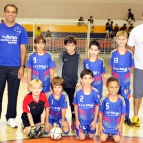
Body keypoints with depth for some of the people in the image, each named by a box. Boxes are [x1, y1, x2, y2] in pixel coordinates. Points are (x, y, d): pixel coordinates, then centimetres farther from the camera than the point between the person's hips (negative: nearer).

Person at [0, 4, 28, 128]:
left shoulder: (21, 30, 2)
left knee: (13, 94, 9)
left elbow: (23, 49, 2)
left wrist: (22, 67, -4)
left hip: (15, 67, 0)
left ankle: (11, 118, 21)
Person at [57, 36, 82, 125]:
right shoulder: (62, 55, -1)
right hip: (64, 83, 0)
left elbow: (79, 69, 1)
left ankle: (74, 119, 19)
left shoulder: (77, 56, 0)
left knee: (73, 101, 7)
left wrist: (78, 82, -5)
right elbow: (59, 69, -1)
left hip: (74, 83, 1)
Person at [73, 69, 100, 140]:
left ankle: (88, 130, 46)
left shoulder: (95, 92, -15)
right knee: (82, 138, 5)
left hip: (91, 119, 1)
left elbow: (97, 106, -6)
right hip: (81, 119, -1)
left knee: (91, 136, 14)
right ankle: (77, 128, 35)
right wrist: (77, 120, -4)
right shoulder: (78, 92, -17)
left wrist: (95, 120, -6)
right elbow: (76, 106, -6)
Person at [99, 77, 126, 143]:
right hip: (106, 124, 0)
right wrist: (100, 124, -2)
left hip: (116, 124, 1)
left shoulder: (121, 100, -13)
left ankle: (113, 133, 27)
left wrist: (121, 125, -4)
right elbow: (101, 112, -4)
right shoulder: (104, 99, -15)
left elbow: (123, 113, -3)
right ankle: (107, 133, 27)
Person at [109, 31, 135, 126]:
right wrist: (113, 78, -5)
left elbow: (130, 68, 1)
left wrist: (127, 77, -5)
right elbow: (112, 68, 0)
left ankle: (127, 118, 21)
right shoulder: (113, 53, -4)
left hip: (125, 80, 0)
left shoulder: (129, 53, -4)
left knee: (126, 98, 8)